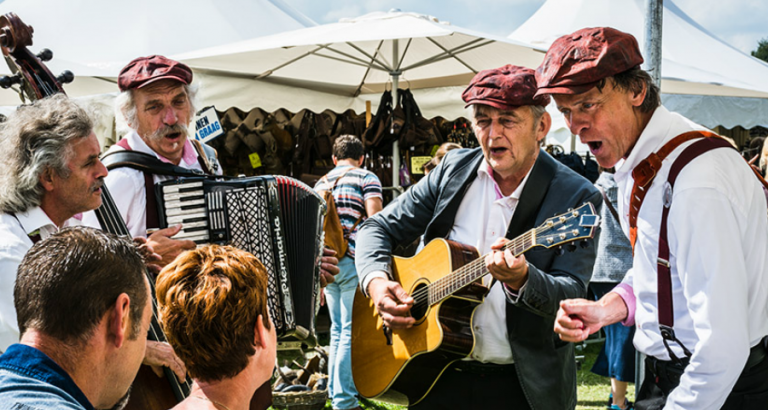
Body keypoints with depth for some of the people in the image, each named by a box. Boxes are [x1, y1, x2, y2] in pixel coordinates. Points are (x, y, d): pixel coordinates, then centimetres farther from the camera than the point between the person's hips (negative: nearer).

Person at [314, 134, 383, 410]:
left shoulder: (320, 184, 18)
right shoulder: (367, 178, 0)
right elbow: (375, 220, -13)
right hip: (355, 262, -6)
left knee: (338, 330, 15)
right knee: (351, 332, -4)